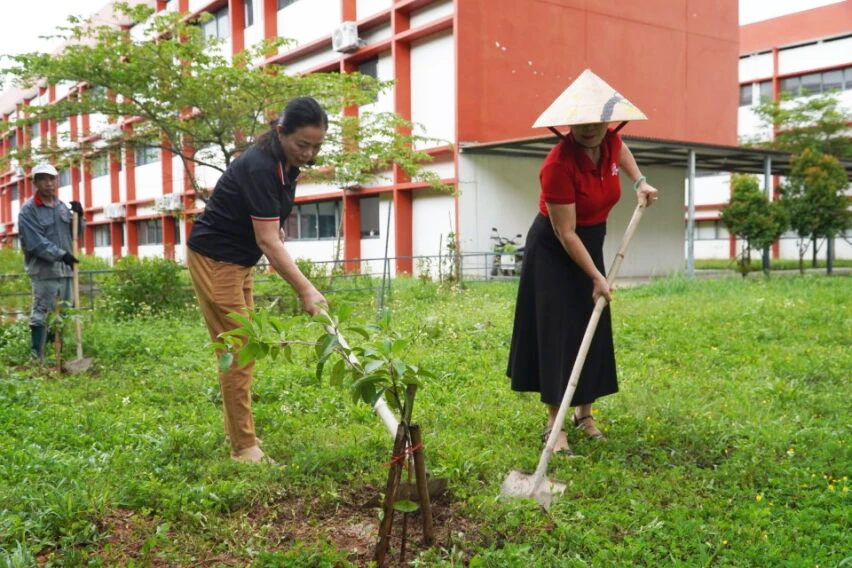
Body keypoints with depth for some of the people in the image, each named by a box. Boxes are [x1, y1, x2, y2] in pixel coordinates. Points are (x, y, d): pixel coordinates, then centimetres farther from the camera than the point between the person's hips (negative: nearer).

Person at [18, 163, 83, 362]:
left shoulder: (62, 206, 14)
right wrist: (61, 254, -19)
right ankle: (37, 356, -2)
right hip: (43, 269, -7)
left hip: (65, 268, 7)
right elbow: (35, 242, -14)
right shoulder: (28, 209, -6)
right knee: (40, 313, -6)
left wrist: (79, 216, 0)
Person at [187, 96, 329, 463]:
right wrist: (305, 290, -33)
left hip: (239, 262, 9)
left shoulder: (287, 164, -1)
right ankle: (244, 447, 0)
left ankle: (237, 431, 22)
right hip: (214, 260, -9)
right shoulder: (259, 167, -27)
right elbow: (268, 242, -31)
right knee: (237, 351, -7)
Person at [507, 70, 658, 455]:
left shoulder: (610, 143, -9)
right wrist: (597, 277, -19)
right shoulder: (559, 164, -29)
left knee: (592, 329, 9)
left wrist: (639, 182, 6)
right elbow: (566, 234, -24)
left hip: (591, 244, 7)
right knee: (557, 331, -6)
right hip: (553, 250, -7)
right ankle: (554, 424, 2)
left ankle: (585, 413, 23)